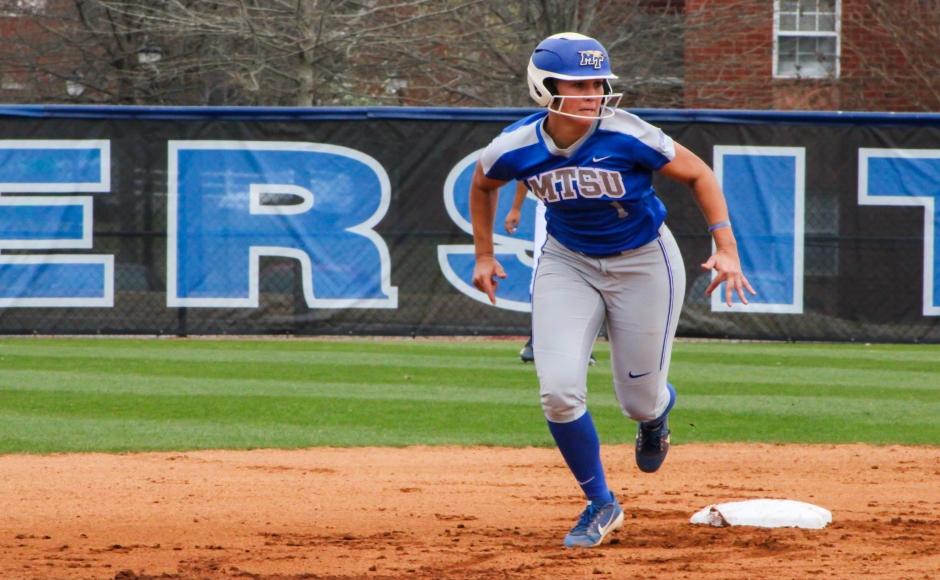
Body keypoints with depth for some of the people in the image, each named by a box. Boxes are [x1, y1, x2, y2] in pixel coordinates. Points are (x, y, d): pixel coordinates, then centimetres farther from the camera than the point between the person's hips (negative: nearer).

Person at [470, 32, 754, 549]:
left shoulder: (628, 137, -26)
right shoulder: (514, 149, -19)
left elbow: (698, 175, -13)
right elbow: (482, 184, 6)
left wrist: (726, 248, -18)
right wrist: (483, 255, 9)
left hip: (643, 262, -2)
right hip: (567, 263, 2)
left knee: (639, 402, 6)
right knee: (559, 391, -15)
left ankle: (659, 409, 49)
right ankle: (601, 506, 7)